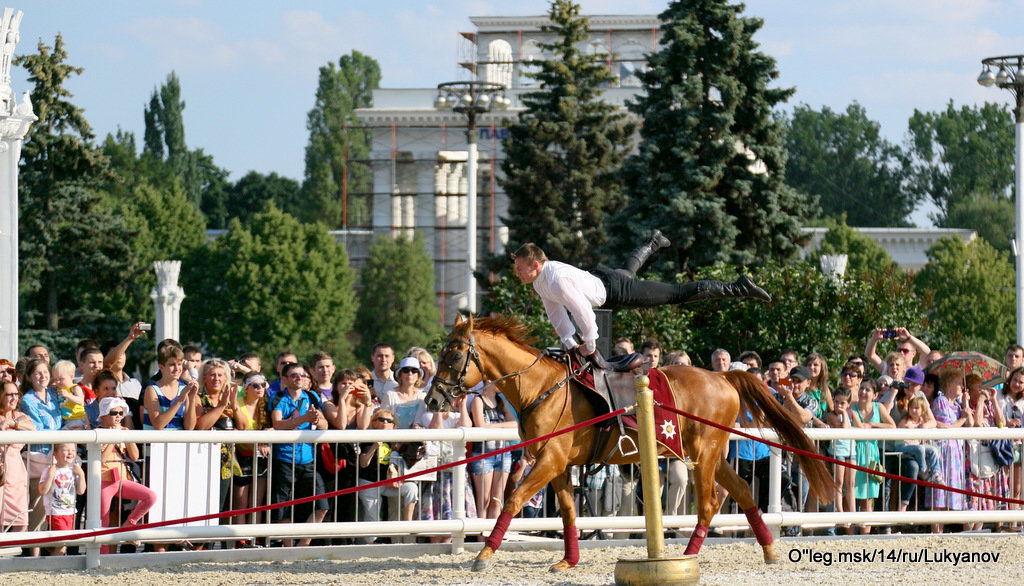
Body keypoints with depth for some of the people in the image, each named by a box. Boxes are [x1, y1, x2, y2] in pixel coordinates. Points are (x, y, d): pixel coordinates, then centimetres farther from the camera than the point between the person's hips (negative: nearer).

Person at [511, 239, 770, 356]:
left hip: (616, 290, -9)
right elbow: (555, 313, 7)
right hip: (600, 278, 9)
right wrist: (569, 343, 4)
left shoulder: (558, 280, -36)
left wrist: (589, 344, -25)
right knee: (630, 267, 43)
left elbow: (583, 311, -36)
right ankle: (654, 242, 72)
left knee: (678, 294, -5)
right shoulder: (538, 281, -6)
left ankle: (737, 287, -1)